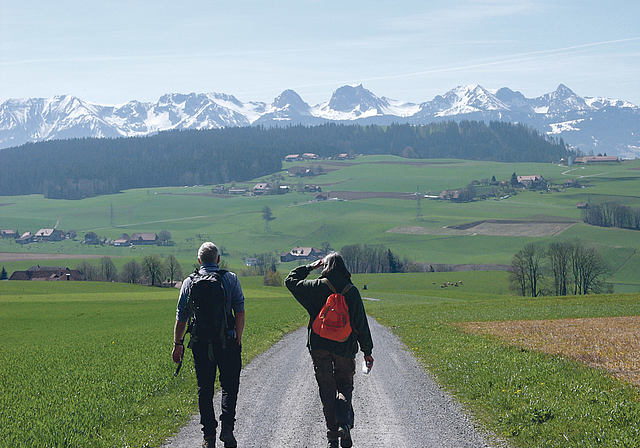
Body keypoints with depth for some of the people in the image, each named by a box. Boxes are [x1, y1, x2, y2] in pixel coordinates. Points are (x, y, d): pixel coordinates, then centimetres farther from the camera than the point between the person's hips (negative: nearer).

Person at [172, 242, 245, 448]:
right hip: (227, 341, -1)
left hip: (201, 344, 1)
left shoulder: (190, 282, 4)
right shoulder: (231, 279, 1)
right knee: (229, 386, 10)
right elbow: (240, 312, -4)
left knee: (205, 389, 8)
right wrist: (238, 339, 2)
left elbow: (181, 317, 5)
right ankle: (227, 427, -7)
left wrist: (178, 343, 12)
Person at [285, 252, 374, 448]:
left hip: (319, 347, 0)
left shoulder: (317, 287, -4)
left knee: (327, 391, 6)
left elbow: (291, 281, 12)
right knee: (345, 387, 12)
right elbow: (361, 323, 0)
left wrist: (310, 267, 18)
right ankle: (344, 423, -14)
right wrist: (367, 351, 6)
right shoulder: (352, 291, -3)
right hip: (345, 348, 0)